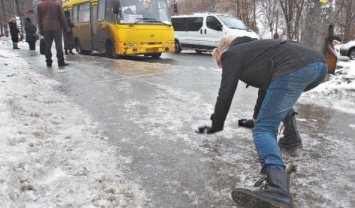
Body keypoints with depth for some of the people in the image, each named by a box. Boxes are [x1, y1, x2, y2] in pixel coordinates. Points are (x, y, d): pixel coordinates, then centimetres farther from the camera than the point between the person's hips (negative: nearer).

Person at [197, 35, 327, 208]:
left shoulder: (232, 54, 15)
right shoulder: (252, 48, 39)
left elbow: (225, 94, 12)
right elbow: (266, 83, 48)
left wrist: (216, 126, 25)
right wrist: (258, 117, 58)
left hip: (295, 69, -9)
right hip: (319, 63, 9)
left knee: (264, 129, -11)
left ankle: (278, 191, -32)